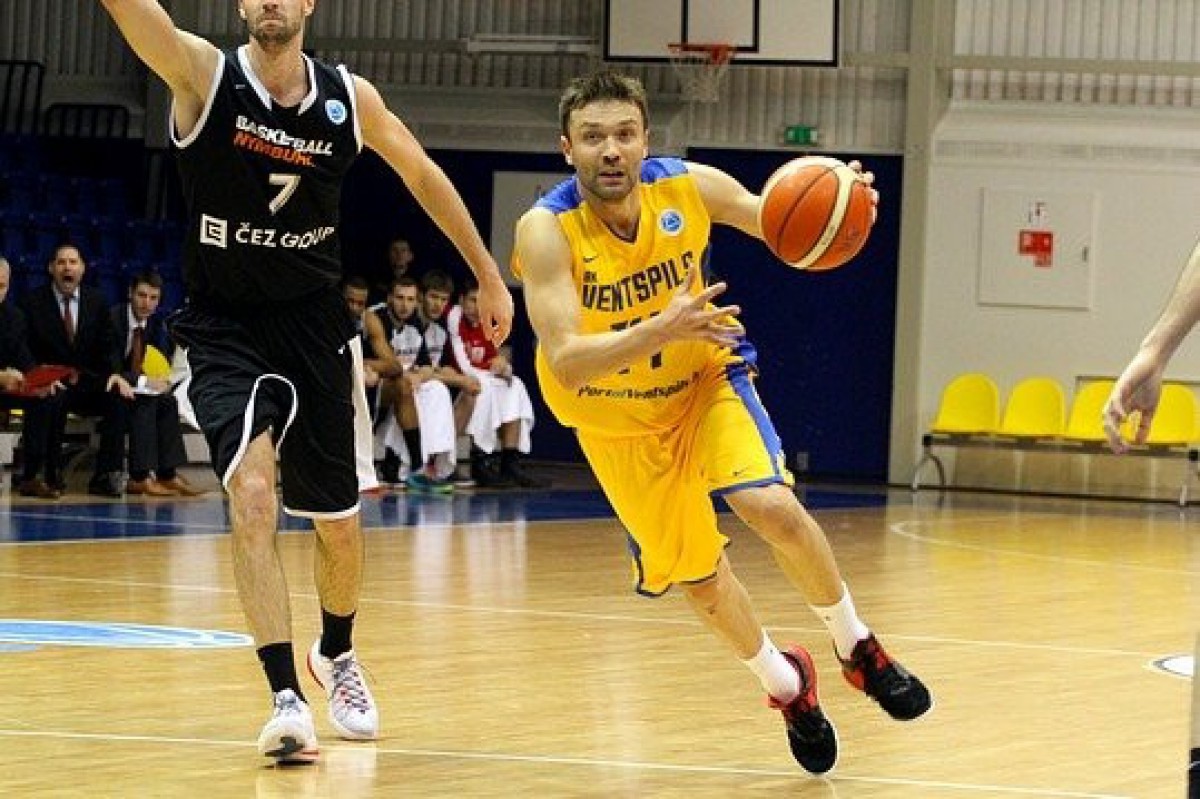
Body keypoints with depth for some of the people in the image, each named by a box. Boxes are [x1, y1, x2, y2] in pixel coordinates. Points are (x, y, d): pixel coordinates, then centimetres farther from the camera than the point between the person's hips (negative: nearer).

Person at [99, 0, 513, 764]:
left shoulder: (350, 97, -4)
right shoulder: (204, 76, -13)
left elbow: (422, 174, 13)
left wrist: (488, 274, 19)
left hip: (315, 327, 3)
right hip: (225, 329, -3)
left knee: (339, 524, 13)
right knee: (252, 491, -25)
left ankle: (337, 654, 44)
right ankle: (287, 698, -22)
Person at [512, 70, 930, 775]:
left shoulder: (688, 188, -21)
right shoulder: (547, 230, -29)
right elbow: (567, 363, -38)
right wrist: (661, 331, -54)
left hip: (706, 377, 0)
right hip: (618, 417, 0)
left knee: (770, 504, -24)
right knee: (698, 575, 8)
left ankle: (858, 647, -1)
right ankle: (787, 686, 35)